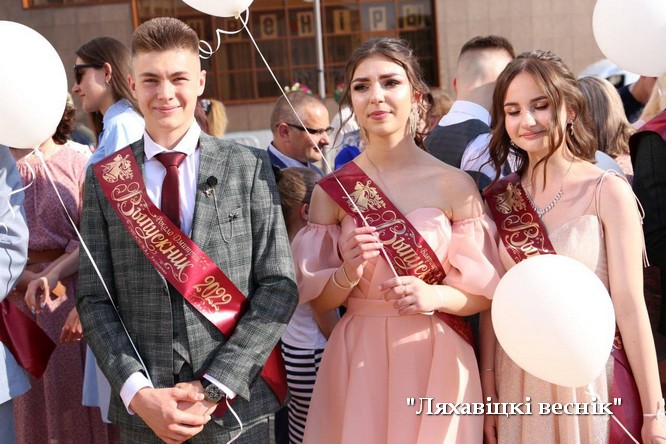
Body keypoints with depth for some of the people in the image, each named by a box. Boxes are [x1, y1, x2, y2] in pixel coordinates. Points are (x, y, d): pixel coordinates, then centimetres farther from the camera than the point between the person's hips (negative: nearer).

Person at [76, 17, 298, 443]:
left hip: (237, 405, -1)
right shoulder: (105, 179, 2)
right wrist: (139, 393, -12)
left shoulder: (248, 167, -2)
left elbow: (278, 287, -5)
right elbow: (95, 300, 1)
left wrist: (214, 389, -11)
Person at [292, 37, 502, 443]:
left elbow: (485, 292, -1)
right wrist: (348, 273, -17)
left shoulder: (455, 185, -5)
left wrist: (436, 296, -19)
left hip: (437, 361, -1)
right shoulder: (331, 191, -2)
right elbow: (319, 301, 2)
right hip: (359, 362, 1)